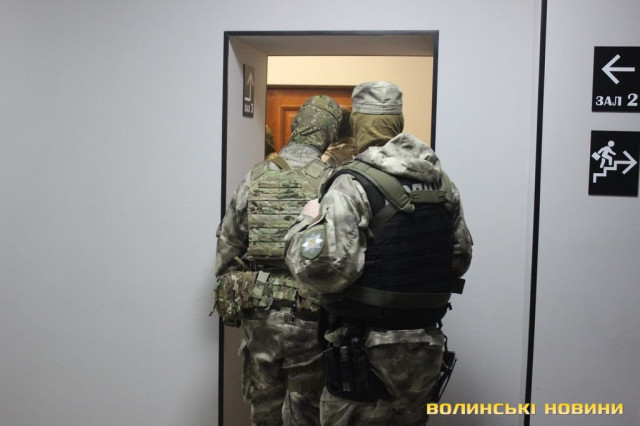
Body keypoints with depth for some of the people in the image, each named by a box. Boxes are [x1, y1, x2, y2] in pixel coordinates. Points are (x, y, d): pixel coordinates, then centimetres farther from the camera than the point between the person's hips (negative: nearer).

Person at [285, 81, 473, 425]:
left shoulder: (353, 185, -16)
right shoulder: (442, 182, 5)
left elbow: (325, 267, -25)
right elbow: (460, 257, 11)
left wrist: (306, 224, -8)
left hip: (370, 349, -6)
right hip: (427, 346, 7)